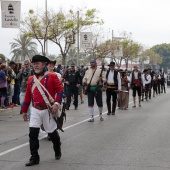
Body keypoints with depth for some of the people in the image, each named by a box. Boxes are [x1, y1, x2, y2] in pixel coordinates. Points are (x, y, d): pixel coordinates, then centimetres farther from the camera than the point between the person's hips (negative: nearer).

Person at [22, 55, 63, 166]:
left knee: (52, 132, 11)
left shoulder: (52, 76, -6)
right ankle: (34, 157, 0)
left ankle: (57, 151, 37)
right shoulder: (31, 79, 7)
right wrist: (24, 110, 13)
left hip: (48, 110, -3)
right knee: (33, 133, -7)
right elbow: (28, 95, 12)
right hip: (35, 110, 3)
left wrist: (57, 103, -22)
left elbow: (60, 89, -10)